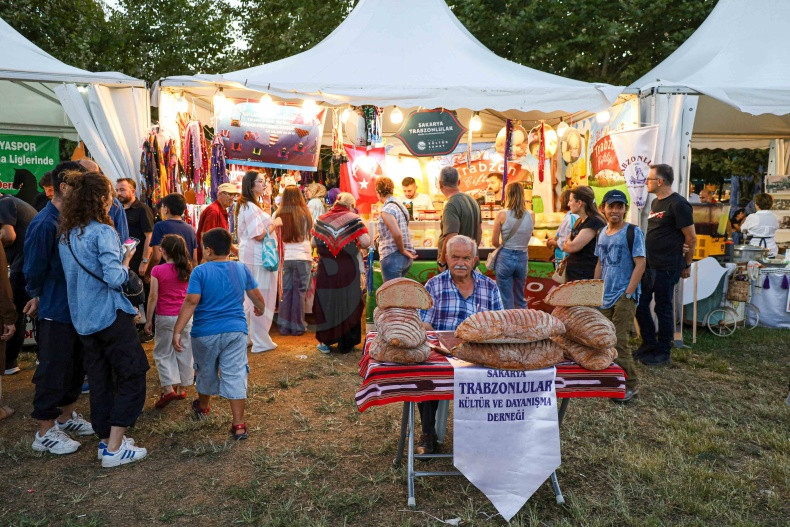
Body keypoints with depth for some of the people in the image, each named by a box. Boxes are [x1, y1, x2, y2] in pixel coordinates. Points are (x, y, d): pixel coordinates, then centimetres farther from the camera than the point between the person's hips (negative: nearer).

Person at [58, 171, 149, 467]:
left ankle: (106, 440, 25)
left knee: (99, 380, 15)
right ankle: (115, 448, 2)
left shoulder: (65, 235, 9)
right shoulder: (103, 232, -16)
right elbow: (115, 278, -23)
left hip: (82, 318, 8)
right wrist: (125, 262, -4)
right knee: (132, 375, 2)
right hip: (110, 315, -8)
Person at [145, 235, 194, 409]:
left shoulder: (157, 271, -9)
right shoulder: (187, 270, 0)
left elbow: (153, 298, -8)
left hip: (165, 317, -2)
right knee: (184, 353, 11)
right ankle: (182, 388, 20)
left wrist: (148, 320, 2)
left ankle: (168, 388, -4)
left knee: (163, 353, 9)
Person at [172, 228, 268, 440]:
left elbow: (191, 302, -16)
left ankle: (203, 406, 46)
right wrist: (260, 308, 34)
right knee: (235, 375, 2)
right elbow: (256, 295, 13)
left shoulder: (200, 271, -9)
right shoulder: (241, 269, 3)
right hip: (236, 330, 2)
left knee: (206, 372, 20)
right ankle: (239, 425, 1)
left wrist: (177, 331, -13)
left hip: (205, 333, -1)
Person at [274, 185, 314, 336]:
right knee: (299, 291, 7)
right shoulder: (305, 214, -6)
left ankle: (284, 326, 16)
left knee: (285, 291, 11)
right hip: (302, 257, -2)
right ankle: (297, 326, 12)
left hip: (284, 258, 2)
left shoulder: (278, 215, -3)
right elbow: (310, 235, 2)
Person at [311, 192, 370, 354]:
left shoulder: (321, 219, 4)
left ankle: (325, 342, 19)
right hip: (348, 271, -2)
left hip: (326, 270, 2)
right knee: (348, 304, 10)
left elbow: (314, 243, 6)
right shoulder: (354, 219, -5)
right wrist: (358, 245, 7)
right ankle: (346, 343, 17)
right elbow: (365, 241, -14)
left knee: (326, 304, 12)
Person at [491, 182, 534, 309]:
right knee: (520, 298, 21)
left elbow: (494, 241, -7)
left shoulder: (502, 215, -11)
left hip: (505, 257, -3)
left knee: (506, 302, 7)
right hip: (522, 258, 3)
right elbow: (527, 237, 7)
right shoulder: (531, 215, -2)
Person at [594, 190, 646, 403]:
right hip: (604, 297, 7)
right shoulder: (602, 233, 12)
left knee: (619, 341, -9)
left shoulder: (633, 232, -8)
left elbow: (640, 264, -12)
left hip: (623, 297, -7)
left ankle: (631, 385, 4)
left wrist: (628, 293, -17)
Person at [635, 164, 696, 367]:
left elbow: (691, 238, -11)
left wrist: (686, 265, -4)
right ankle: (649, 345, 28)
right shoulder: (656, 202, 14)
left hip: (666, 268, -9)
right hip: (649, 265, 9)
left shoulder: (678, 204, -13)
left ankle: (663, 353, 16)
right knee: (640, 305, 13)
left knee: (663, 309, 2)